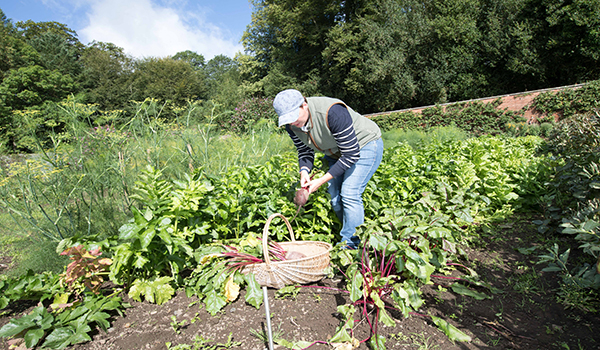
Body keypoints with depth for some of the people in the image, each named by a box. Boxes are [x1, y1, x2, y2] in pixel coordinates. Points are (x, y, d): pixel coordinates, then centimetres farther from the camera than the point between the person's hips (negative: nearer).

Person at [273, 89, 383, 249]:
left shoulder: (333, 113, -36)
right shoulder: (292, 124, -14)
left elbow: (351, 155, -32)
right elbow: (305, 151, 1)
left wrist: (322, 180, -32)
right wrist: (304, 171, -22)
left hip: (365, 145, -7)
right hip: (336, 151, 7)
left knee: (349, 194, -17)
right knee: (334, 195, 0)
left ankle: (350, 245, -6)